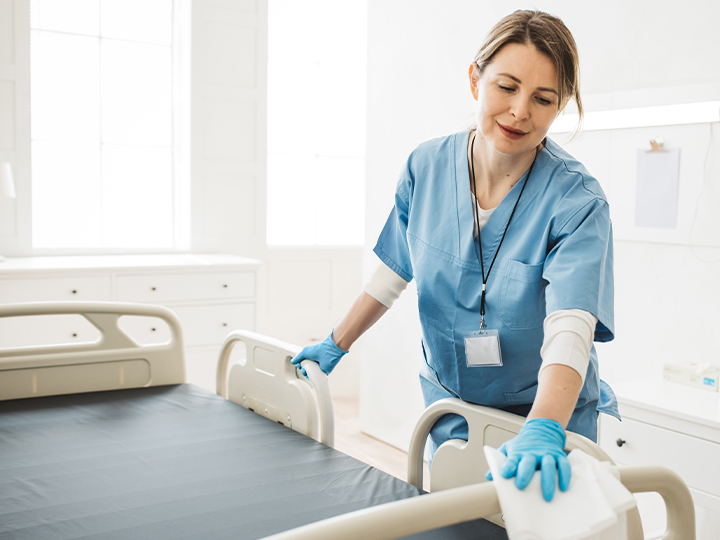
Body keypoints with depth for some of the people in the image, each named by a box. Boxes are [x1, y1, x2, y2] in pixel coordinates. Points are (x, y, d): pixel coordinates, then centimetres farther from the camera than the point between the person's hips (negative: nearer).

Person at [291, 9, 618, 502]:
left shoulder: (577, 201, -22)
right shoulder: (426, 166, -10)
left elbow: (570, 330, -34)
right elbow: (395, 272, 4)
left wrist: (543, 431, -50)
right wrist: (336, 345, 9)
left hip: (547, 411, -3)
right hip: (450, 406, 3)